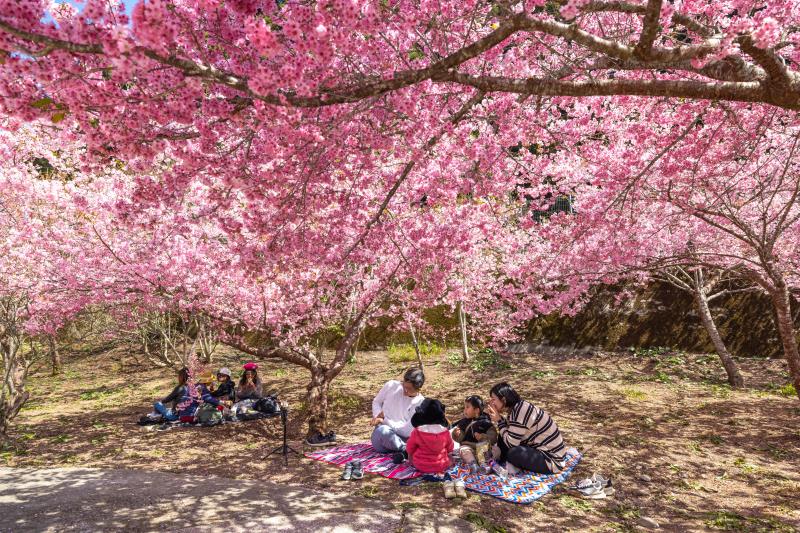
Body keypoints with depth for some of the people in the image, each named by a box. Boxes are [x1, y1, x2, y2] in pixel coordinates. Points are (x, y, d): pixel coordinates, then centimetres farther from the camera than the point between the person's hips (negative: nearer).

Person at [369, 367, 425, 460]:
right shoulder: (391, 385, -1)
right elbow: (376, 402, 15)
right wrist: (377, 416, -6)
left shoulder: (420, 403, -7)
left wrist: (385, 420, -12)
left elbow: (407, 431, -9)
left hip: (402, 439, -1)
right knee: (382, 430, -37)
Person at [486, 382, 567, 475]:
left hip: (551, 458, -10)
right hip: (540, 447, 10)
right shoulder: (518, 407, 1)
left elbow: (511, 444, -22)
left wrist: (498, 420, -16)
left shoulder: (519, 412, -26)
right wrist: (499, 418, -5)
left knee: (513, 453, -30)